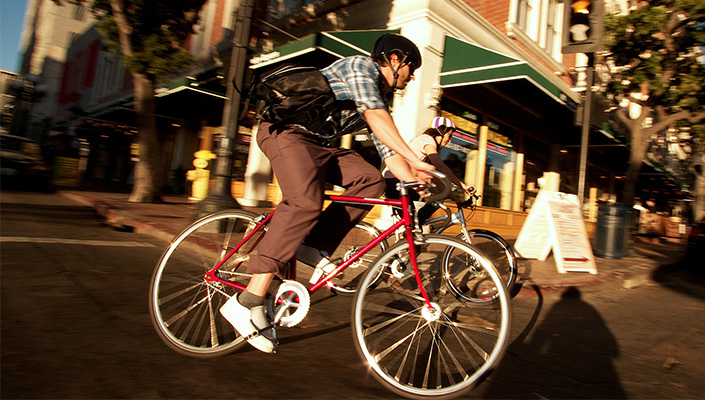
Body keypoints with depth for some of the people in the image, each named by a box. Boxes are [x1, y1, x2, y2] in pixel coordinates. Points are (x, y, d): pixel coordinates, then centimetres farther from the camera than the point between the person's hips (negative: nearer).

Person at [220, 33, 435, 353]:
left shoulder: (381, 96, 21)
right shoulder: (362, 66, -5)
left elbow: (387, 149, 14)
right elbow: (376, 117, -23)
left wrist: (414, 181, 0)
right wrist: (414, 159, -27)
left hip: (316, 144, 9)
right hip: (287, 131, -9)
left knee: (369, 180, -8)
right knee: (306, 204, -28)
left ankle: (314, 246, -9)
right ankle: (249, 301, -27)